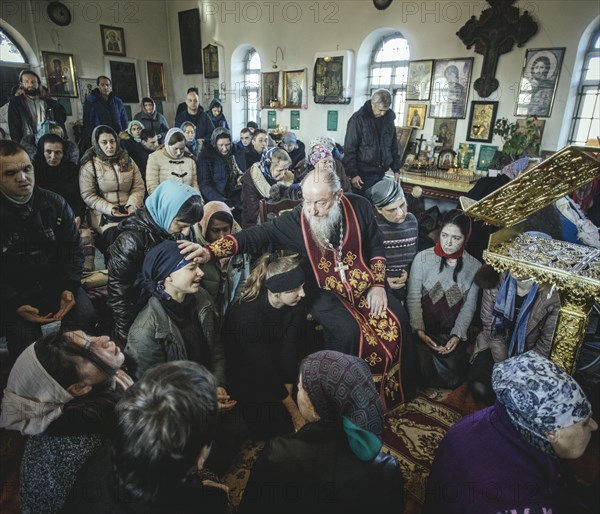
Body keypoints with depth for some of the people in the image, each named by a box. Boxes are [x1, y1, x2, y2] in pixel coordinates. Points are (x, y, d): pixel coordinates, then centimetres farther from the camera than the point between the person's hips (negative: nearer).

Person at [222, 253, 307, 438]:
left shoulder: (294, 309, -13)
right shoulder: (247, 315, -31)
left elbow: (289, 352, -14)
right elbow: (262, 367, -27)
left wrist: (287, 394, -20)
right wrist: (292, 409, -20)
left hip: (276, 370, 5)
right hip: (244, 377, -5)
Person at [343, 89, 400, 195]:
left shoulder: (389, 118, 7)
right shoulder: (358, 119, -9)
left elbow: (393, 147, 15)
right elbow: (349, 149, -11)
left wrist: (396, 169, 12)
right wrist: (353, 173, -16)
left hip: (381, 173, 5)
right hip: (363, 173, -5)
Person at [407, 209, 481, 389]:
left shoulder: (475, 266, -3)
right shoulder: (423, 258, -11)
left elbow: (469, 306, -1)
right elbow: (413, 298, -9)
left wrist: (457, 335, -12)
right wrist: (419, 330, -18)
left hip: (455, 332, 2)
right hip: (426, 330, -1)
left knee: (453, 380, -6)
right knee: (430, 378, -11)